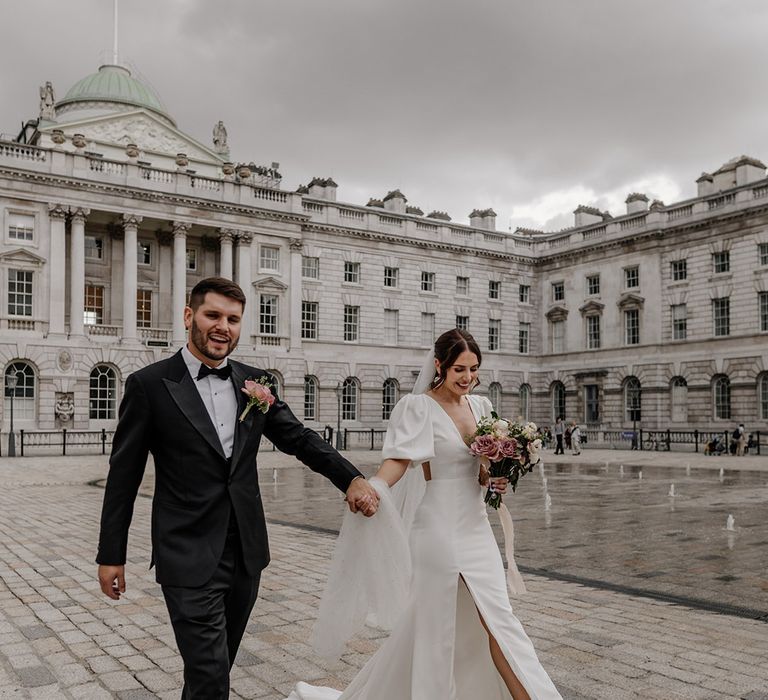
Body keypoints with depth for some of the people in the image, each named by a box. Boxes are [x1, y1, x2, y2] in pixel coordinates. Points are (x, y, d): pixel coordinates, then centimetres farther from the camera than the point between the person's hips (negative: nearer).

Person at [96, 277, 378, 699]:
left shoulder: (255, 383, 5)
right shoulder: (149, 385, -7)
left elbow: (300, 439, 7)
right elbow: (123, 475, -3)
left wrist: (352, 478, -8)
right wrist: (111, 554, -1)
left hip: (247, 553, 5)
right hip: (189, 559, -5)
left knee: (218, 664, 19)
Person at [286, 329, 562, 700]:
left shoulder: (480, 405, 10)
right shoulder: (419, 408, -10)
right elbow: (398, 461, -22)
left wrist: (496, 479, -2)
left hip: (477, 528, 6)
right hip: (440, 529, -6)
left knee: (495, 620, 8)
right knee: (435, 626, 5)